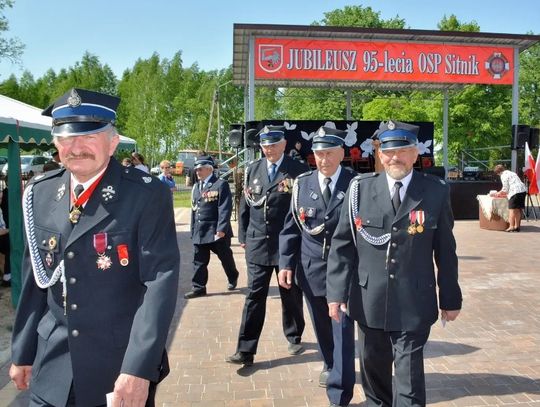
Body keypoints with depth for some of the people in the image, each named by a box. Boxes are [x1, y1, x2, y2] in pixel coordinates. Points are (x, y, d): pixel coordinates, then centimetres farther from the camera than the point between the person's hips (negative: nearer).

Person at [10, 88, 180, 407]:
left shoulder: (148, 195, -14)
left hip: (124, 368, -4)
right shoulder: (40, 194, 2)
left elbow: (161, 280, -18)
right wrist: (23, 352, 11)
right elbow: (35, 279, 8)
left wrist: (139, 367, -22)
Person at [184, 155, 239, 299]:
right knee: (199, 261, 5)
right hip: (199, 231, 6)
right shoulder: (196, 187, 13)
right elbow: (194, 209, 16)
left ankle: (233, 278, 35)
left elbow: (225, 209, -16)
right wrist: (193, 230, 13)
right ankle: (198, 288, 13)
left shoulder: (221, 185, -9)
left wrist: (221, 229, -23)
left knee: (225, 257, 12)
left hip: (217, 231, -6)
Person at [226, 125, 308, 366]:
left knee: (291, 295, 13)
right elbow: (245, 206, 11)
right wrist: (243, 237, 7)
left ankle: (294, 338, 34)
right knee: (254, 296, 1)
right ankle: (245, 350, 5)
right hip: (258, 243, 2)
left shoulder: (298, 170, -4)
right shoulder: (253, 170, 7)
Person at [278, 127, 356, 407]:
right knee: (322, 327, 20)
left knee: (342, 330, -2)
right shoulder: (302, 183, 4)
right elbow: (291, 226, 5)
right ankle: (330, 366, 46)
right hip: (311, 268, 4)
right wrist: (286, 262, -1)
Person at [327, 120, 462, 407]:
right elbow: (342, 245, -2)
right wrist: (336, 292, -7)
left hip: (414, 304, -2)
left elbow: (445, 250, 2)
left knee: (409, 371, 2)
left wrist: (450, 299, 6)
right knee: (373, 364, 19)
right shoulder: (360, 189, -3)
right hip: (369, 301, 2)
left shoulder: (436, 192, -3)